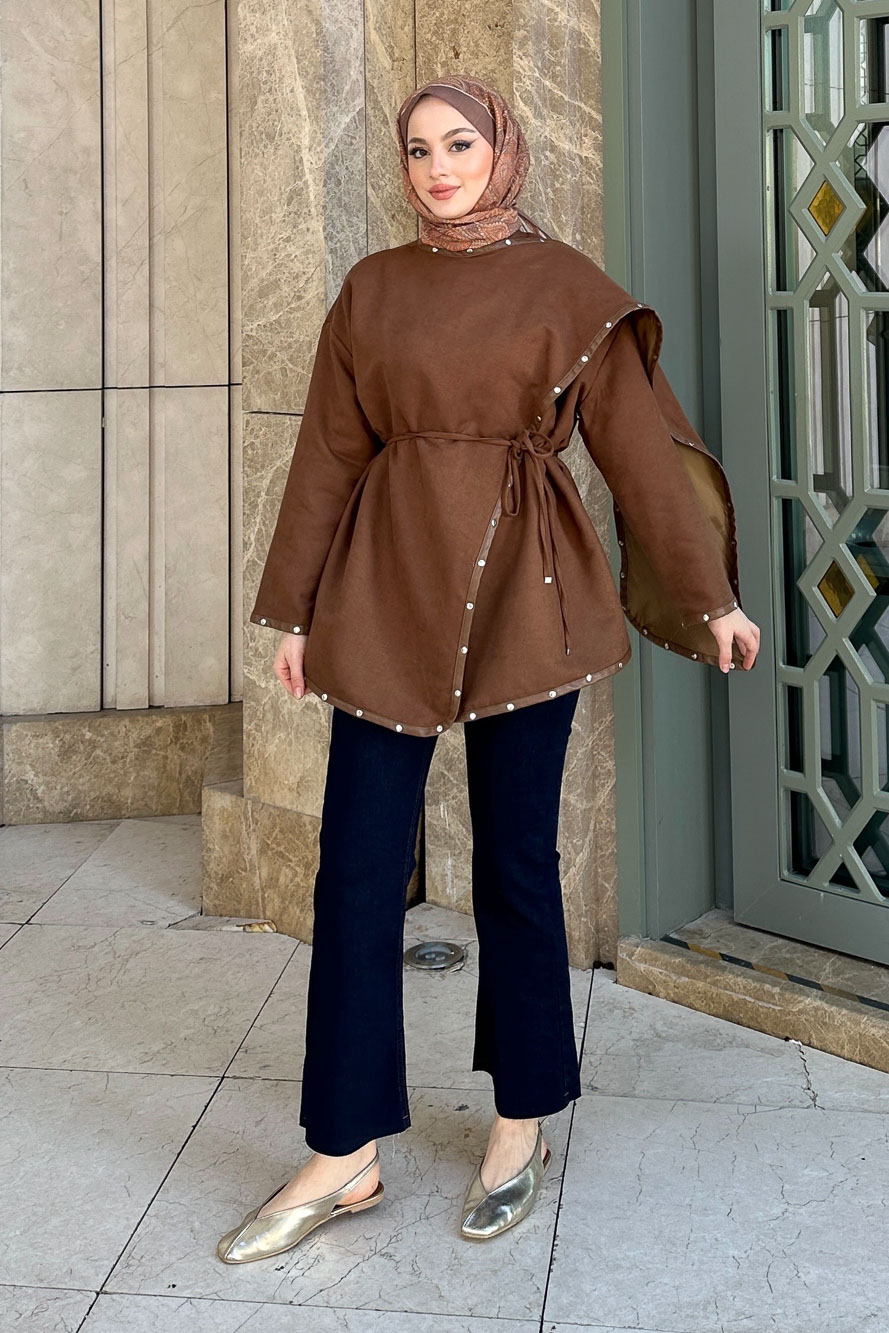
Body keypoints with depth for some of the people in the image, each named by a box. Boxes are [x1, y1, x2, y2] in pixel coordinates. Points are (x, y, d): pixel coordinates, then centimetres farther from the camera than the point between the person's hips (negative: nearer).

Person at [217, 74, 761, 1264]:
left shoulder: (565, 287, 3)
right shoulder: (373, 289, 10)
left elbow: (638, 442, 2)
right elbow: (329, 453, 10)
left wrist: (711, 595, 0)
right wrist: (296, 609, 8)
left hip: (521, 594, -2)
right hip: (387, 591, 3)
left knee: (516, 863, 5)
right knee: (356, 872, -1)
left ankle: (523, 1128, 21)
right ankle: (346, 1157, 10)